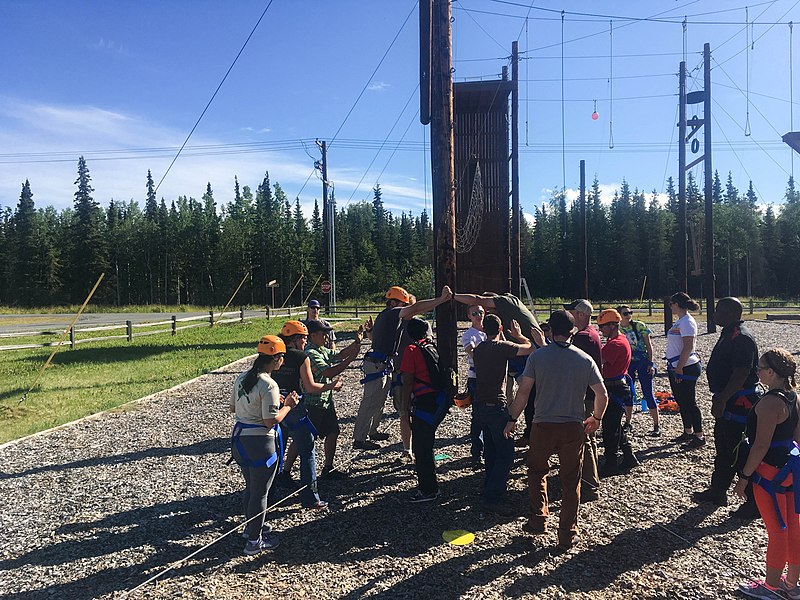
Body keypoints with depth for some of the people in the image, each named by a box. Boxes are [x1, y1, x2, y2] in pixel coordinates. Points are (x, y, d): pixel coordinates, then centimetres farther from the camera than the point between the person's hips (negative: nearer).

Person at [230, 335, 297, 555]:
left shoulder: (242, 378, 4)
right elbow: (271, 421, -22)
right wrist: (288, 405, -7)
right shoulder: (268, 385, -21)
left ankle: (251, 526, 44)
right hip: (259, 442, -8)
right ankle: (254, 541, 19)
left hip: (240, 438, 8)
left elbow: (233, 408, 13)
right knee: (260, 492, 7)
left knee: (250, 487, 26)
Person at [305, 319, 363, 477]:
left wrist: (356, 342, 4)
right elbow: (329, 372, -29)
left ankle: (328, 467, 26)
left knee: (333, 433, 13)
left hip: (327, 401, 10)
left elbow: (338, 355, 17)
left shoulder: (322, 350, 9)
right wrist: (351, 358, -28)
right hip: (314, 403, -10)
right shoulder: (310, 354, -22)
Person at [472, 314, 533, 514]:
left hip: (479, 405, 8)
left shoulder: (477, 350, 10)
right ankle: (492, 498, -9)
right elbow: (530, 347, -5)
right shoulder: (502, 347, -13)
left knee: (491, 451, 20)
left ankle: (492, 488, 28)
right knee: (505, 454, -4)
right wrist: (518, 335, 13)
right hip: (496, 406, -8)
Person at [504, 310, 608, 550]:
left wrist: (512, 419, 3)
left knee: (537, 471, 22)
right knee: (571, 481, 12)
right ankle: (568, 534, 19)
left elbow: (523, 391, -8)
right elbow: (602, 395, 0)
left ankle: (538, 519, 17)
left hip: (543, 426, -1)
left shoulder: (538, 356, -7)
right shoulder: (585, 359, -1)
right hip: (574, 427, 1)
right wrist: (596, 418, 18)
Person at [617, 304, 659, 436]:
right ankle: (627, 423, 23)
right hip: (627, 364, 3)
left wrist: (650, 363, -9)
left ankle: (656, 426, 3)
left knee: (648, 394, -3)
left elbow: (649, 345, -4)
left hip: (643, 363, -3)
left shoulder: (640, 326, -8)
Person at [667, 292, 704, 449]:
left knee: (689, 402, -3)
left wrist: (679, 368, -23)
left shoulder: (687, 322, -17)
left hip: (686, 368, -10)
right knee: (681, 401, 17)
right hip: (676, 367, 10)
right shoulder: (680, 321, 13)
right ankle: (688, 432, 28)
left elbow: (688, 347, -23)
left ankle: (699, 436, 6)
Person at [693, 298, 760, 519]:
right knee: (723, 449, 19)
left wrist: (721, 399, -27)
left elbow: (742, 373, -27)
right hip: (728, 403, 11)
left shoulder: (742, 338, -21)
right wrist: (719, 398, 21)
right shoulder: (728, 334, 12)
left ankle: (755, 503, 10)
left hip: (740, 405, -11)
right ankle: (717, 492, 32)